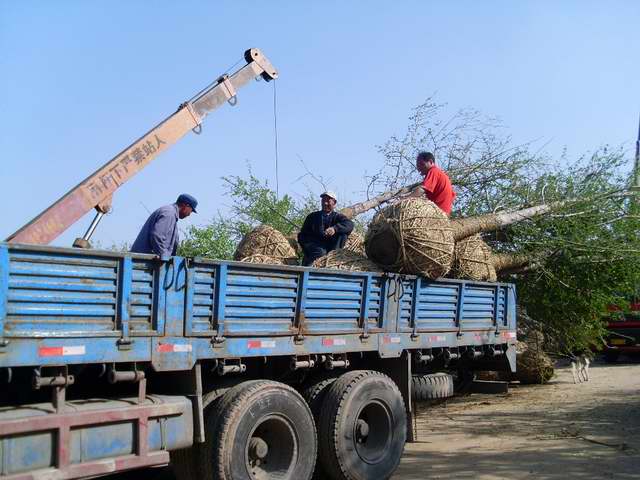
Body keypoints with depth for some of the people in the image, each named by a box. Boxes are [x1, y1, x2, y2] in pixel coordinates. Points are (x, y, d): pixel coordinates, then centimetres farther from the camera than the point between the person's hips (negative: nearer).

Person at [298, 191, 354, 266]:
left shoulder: (337, 217, 12)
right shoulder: (312, 217, 14)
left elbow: (350, 225, -11)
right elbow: (302, 236, 12)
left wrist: (335, 228, -31)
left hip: (330, 247, 1)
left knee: (342, 233, -19)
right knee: (320, 252, -34)